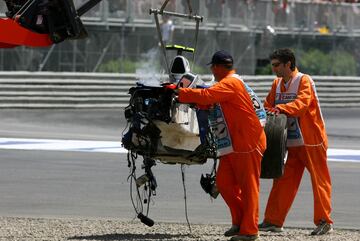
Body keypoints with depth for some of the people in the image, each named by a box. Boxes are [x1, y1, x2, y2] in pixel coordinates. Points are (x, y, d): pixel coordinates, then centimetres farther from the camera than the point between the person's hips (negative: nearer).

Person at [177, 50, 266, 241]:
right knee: (224, 182, 9)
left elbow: (205, 96, -27)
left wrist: (179, 92, -19)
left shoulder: (230, 84, -17)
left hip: (248, 143, -10)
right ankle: (239, 221, 18)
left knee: (248, 186, -4)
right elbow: (212, 101, 22)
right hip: (234, 143, 10)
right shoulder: (232, 82, 16)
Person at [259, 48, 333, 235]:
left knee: (319, 180, -3)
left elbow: (301, 104, -28)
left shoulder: (304, 81, -12)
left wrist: (281, 108, -43)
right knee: (283, 181, 6)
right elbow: (268, 106, 13)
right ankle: (273, 221, 8)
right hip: (291, 143, 7)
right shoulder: (277, 84, 10)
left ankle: (324, 221, -1)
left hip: (311, 141, -7)